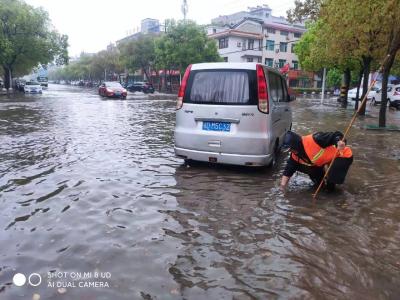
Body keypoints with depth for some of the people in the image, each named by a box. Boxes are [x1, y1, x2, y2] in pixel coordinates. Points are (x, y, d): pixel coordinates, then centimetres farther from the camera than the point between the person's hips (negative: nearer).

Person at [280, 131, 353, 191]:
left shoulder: (314, 140, -33)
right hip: (325, 162, 8)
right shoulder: (295, 155, -8)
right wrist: (284, 182, -11)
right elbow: (289, 168, -1)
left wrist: (339, 142, -53)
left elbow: (335, 135, -33)